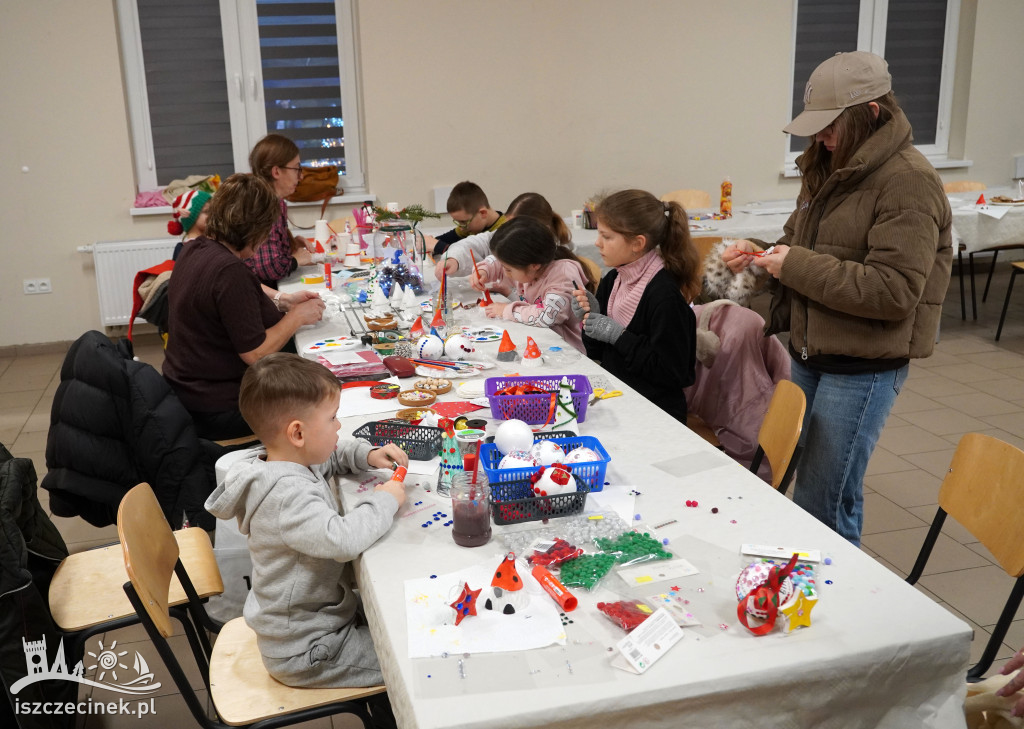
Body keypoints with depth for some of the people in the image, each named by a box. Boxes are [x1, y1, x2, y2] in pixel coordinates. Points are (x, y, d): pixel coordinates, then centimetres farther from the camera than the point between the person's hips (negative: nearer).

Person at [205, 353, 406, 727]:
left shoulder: (288, 459, -2)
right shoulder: (286, 495, -32)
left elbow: (333, 454, 19)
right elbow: (342, 539, -45)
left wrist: (367, 455, -1)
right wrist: (384, 501, -27)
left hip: (316, 610, 10)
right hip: (304, 651, -10)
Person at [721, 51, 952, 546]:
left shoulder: (908, 182, -15)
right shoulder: (830, 170, 10)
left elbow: (894, 291, -22)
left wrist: (796, 265, -21)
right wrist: (760, 254, 2)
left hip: (863, 369, -8)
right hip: (809, 355, 8)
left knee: (823, 506, -2)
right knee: (804, 485, 17)